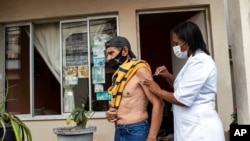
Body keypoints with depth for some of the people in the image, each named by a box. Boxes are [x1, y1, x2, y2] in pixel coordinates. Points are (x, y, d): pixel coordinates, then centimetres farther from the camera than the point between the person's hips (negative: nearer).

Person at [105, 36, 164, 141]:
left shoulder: (139, 70, -12)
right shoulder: (119, 74, 11)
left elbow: (158, 103, -17)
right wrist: (110, 113, 2)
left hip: (136, 131, -7)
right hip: (119, 131, 8)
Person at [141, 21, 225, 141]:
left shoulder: (200, 62, -17)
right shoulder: (195, 60, 15)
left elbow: (183, 99, -21)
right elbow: (183, 89, 22)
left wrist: (158, 91, -8)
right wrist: (168, 76, 7)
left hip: (199, 129, -10)